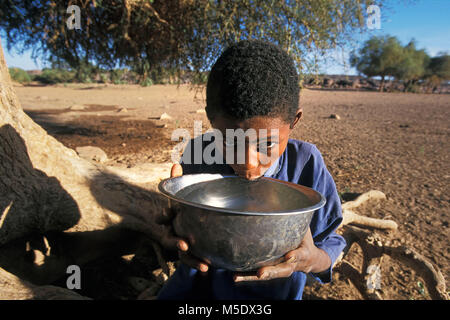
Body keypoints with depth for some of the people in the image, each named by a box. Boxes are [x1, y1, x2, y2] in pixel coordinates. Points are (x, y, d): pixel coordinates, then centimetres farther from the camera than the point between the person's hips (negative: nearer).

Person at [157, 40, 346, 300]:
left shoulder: (306, 165, -12)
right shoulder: (198, 154, -9)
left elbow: (331, 243, -4)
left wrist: (311, 260, -25)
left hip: (275, 290, -1)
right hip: (201, 283, 2)